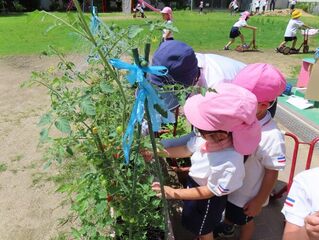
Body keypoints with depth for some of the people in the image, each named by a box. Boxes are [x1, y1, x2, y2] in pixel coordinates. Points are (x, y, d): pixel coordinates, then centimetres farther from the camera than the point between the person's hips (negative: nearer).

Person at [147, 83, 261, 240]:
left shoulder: (229, 164, -42)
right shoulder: (211, 137, -24)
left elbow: (210, 192, -27)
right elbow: (188, 149, -5)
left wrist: (173, 193, -23)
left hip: (208, 200, -6)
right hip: (195, 183, 6)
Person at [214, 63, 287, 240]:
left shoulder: (271, 137, -34)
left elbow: (272, 173, -21)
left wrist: (259, 201, -12)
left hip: (246, 193, -5)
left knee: (245, 221, 27)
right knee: (227, 210, 34)